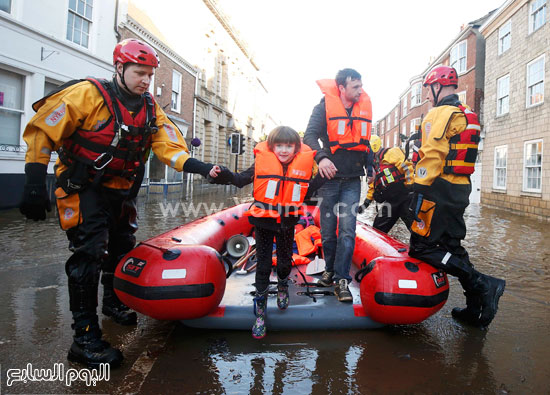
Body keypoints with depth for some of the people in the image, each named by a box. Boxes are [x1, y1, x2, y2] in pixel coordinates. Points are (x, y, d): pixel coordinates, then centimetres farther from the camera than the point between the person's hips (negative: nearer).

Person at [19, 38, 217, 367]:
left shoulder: (151, 109, 1)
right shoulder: (88, 94, -16)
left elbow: (171, 149, -8)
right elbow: (40, 131, -15)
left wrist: (204, 168, -26)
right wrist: (36, 184, -21)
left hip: (121, 191, 7)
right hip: (83, 189, -6)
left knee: (122, 247, 16)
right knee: (90, 252, -15)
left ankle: (113, 302, 42)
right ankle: (85, 337, -5)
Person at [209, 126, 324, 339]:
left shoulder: (304, 164, -5)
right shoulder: (262, 161, -10)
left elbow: (306, 191, 4)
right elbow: (241, 179, -4)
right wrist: (222, 174, -18)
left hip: (288, 221, 2)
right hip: (264, 220, -2)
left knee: (285, 261, 17)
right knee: (263, 264, 4)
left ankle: (283, 285, 51)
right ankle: (260, 309, 17)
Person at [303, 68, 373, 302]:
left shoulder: (364, 107, 11)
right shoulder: (324, 107, -3)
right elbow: (310, 135, -15)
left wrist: (370, 167, 21)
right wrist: (321, 157, -33)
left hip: (352, 181, 2)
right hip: (330, 177, -2)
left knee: (347, 229, -7)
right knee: (328, 230, 6)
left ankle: (341, 280, -3)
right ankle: (330, 270, 27)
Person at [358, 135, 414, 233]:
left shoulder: (390, 153, -3)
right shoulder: (374, 165, 22)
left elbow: (407, 167, -14)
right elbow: (373, 187, 26)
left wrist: (410, 186, -19)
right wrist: (365, 204, 20)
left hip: (405, 196, -8)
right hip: (391, 201, 8)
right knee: (377, 229, 9)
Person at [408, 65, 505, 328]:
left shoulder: (441, 113, -10)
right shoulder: (467, 115, 21)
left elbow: (432, 156, -20)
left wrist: (419, 189, -20)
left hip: (438, 189, -10)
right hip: (460, 190, 10)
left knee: (422, 248, -6)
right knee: (451, 246, 14)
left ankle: (482, 284, -10)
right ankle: (475, 309, 18)